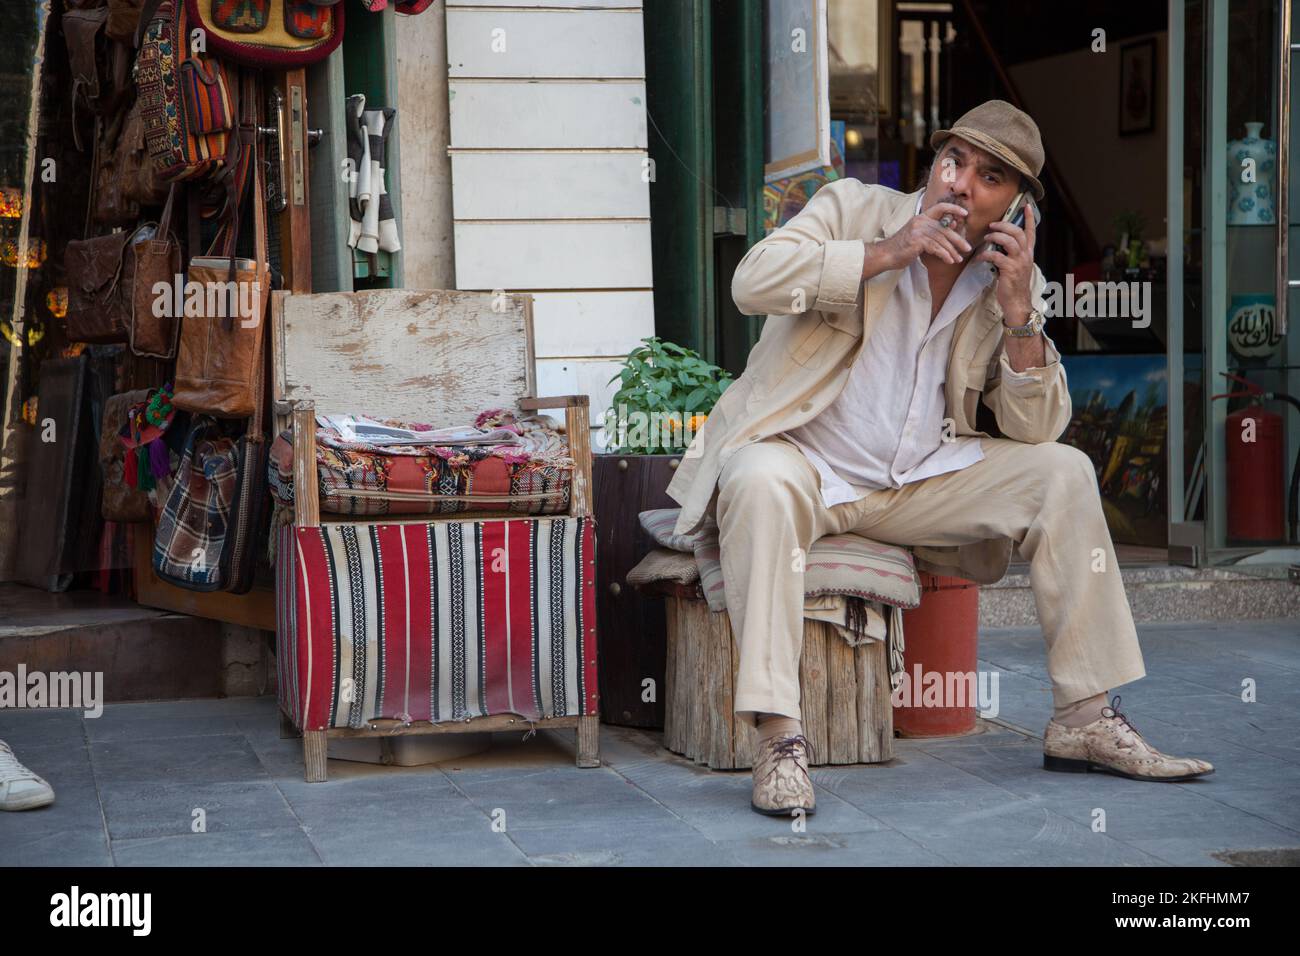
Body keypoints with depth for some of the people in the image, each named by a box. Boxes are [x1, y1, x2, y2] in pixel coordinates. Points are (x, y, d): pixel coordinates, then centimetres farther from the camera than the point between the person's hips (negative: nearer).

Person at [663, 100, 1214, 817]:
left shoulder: (1013, 279, 6)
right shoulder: (854, 208, -3)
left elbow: (1034, 430, -1)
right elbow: (752, 282, -20)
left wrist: (1018, 311, -14)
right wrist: (885, 254, -22)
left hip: (915, 481, 5)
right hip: (800, 463, -4)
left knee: (1062, 472, -10)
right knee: (763, 481, -38)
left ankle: (1085, 721, -6)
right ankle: (777, 739, -40)